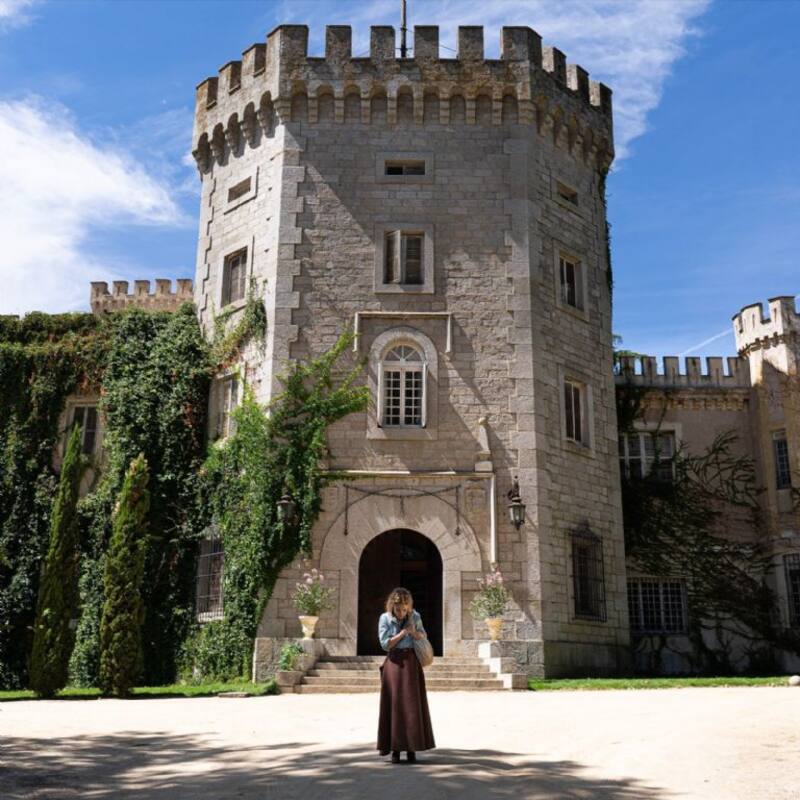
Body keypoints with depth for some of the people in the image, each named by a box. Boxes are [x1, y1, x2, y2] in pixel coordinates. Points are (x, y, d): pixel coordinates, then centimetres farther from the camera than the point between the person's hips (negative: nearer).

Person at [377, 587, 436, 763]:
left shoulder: (415, 616, 0)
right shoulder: (385, 618, -5)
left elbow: (424, 637, 11)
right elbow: (385, 643, -9)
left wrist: (414, 632, -10)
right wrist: (402, 633, -14)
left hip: (411, 663, 2)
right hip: (394, 663, -1)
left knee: (412, 705, 1)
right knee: (394, 705, 0)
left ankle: (411, 748, 9)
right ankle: (395, 749, 7)